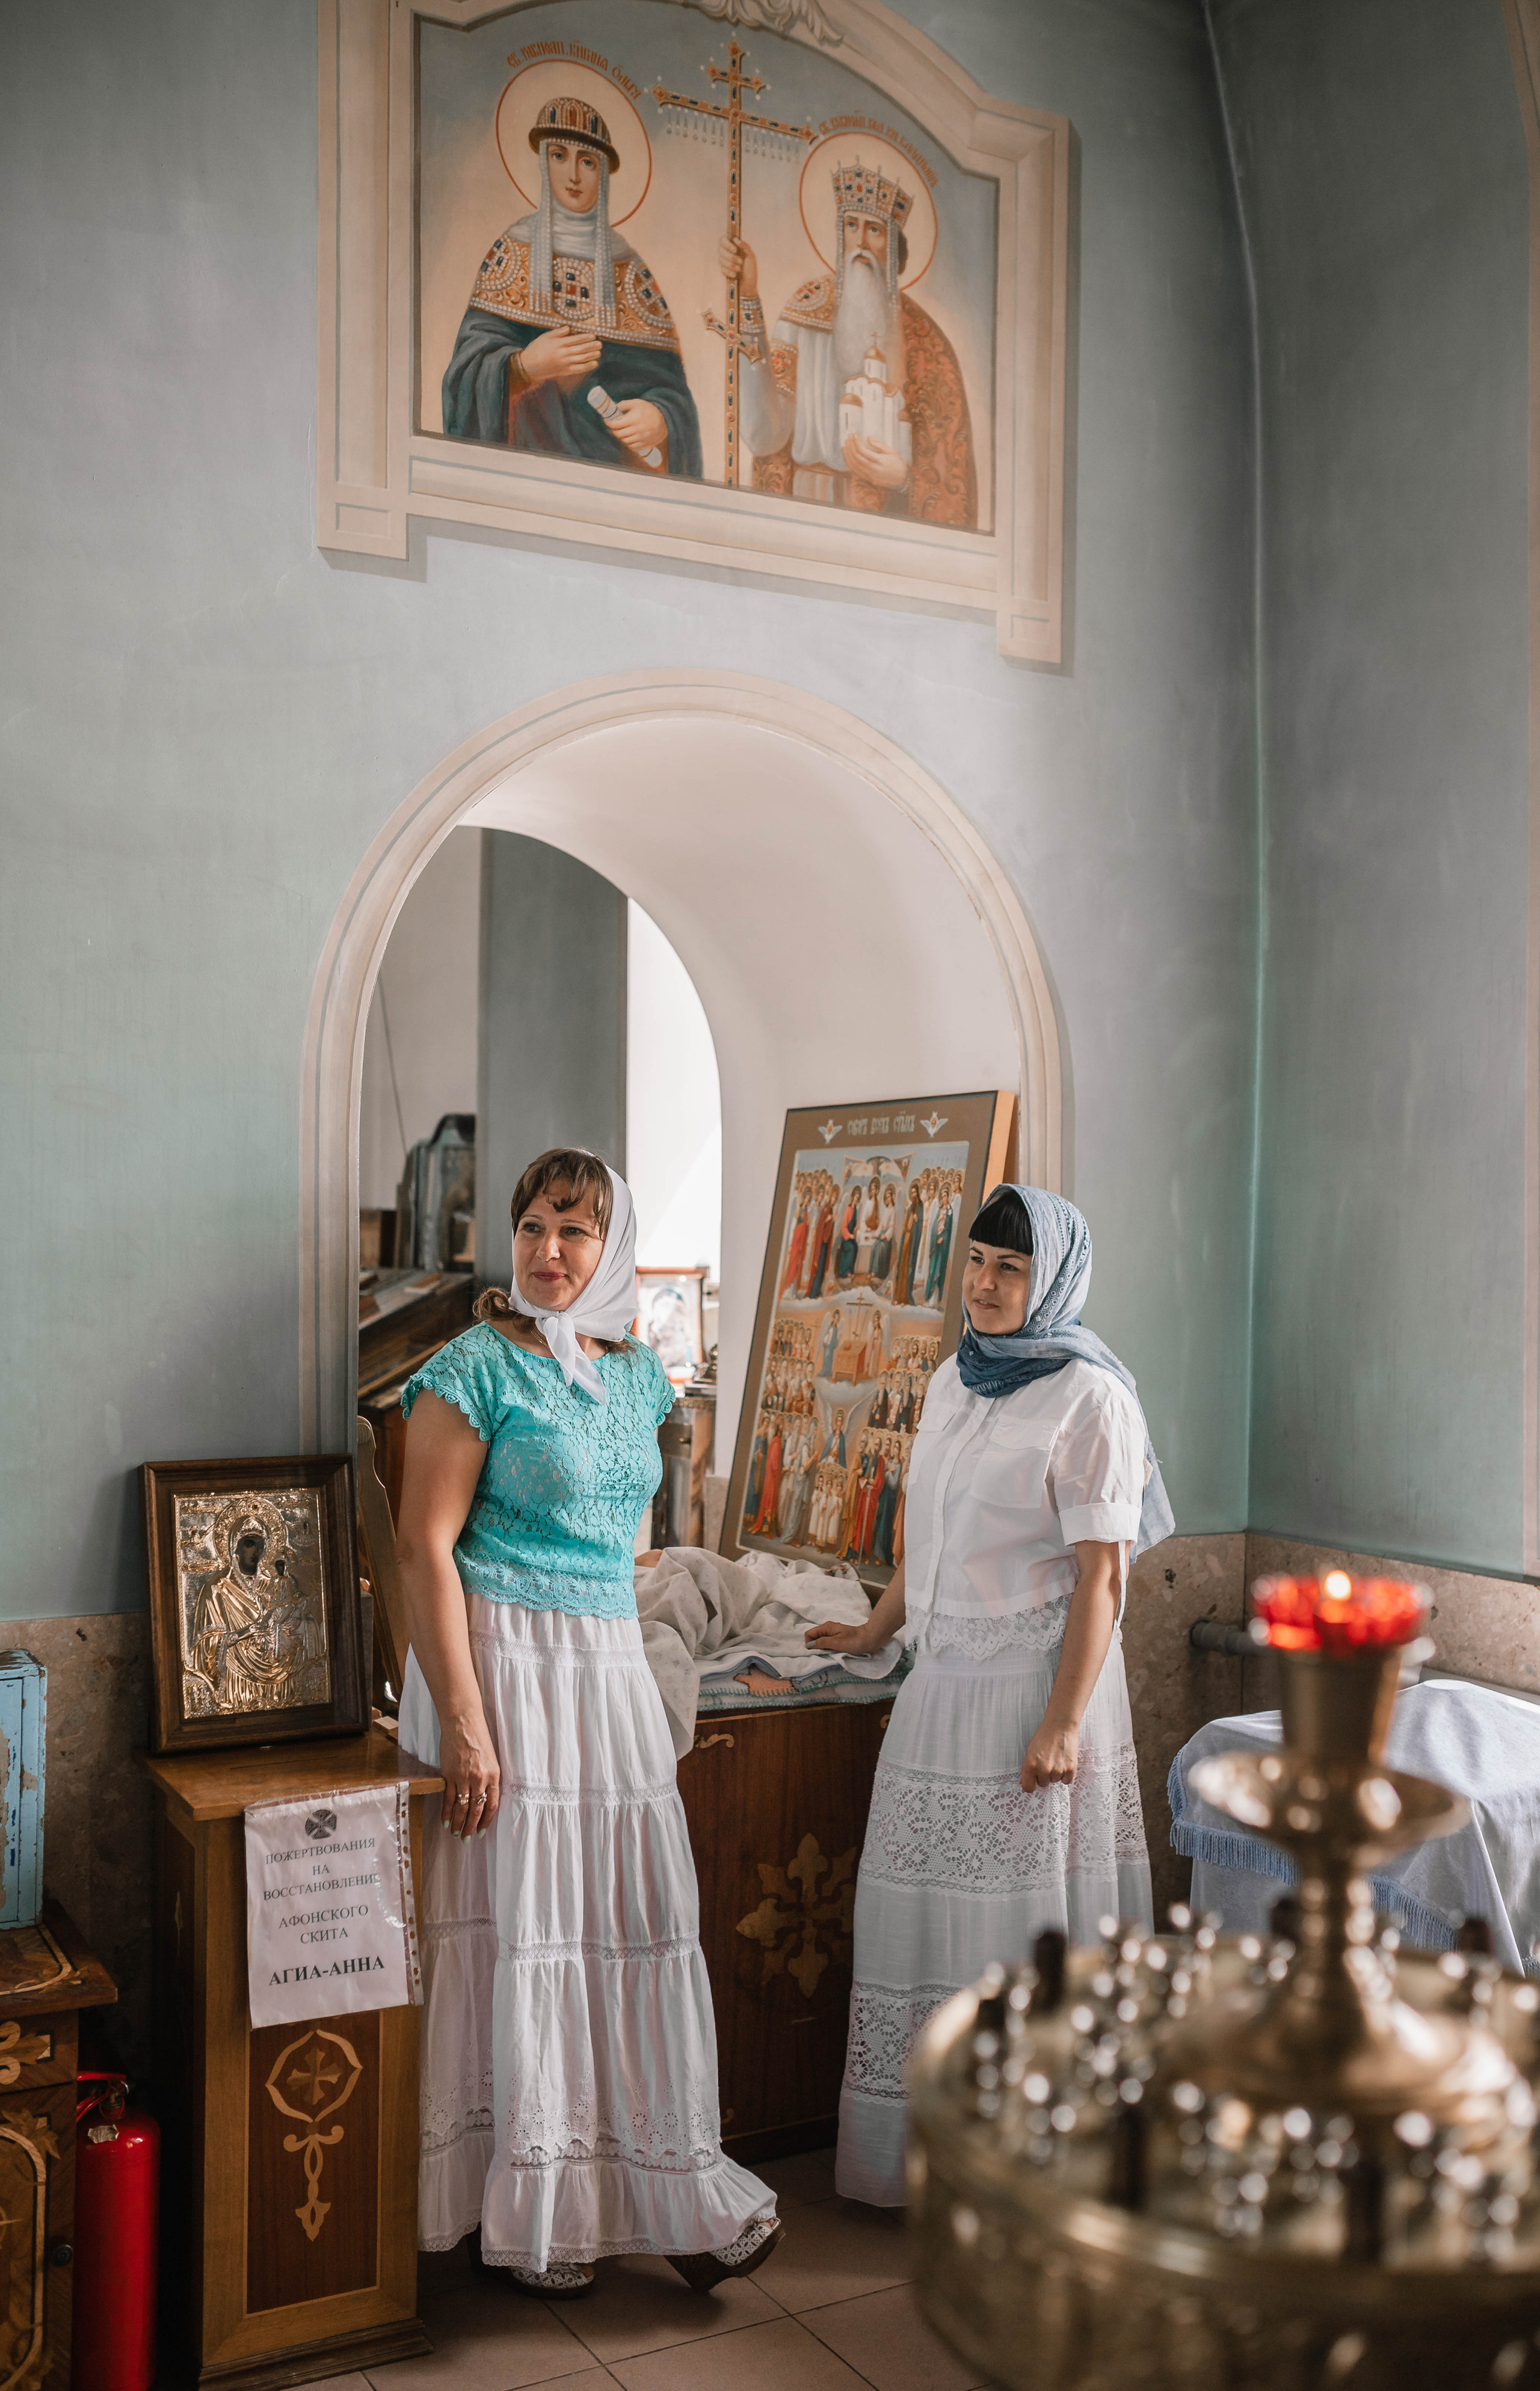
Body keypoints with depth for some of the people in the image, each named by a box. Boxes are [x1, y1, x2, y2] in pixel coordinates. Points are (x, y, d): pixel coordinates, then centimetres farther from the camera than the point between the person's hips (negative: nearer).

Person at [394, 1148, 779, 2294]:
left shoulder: (637, 1373, 11)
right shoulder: (480, 1364, -9)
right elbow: (426, 1544, -14)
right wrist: (464, 1723, -19)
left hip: (613, 1669, 6)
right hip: (504, 1665, -6)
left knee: (640, 1917, 8)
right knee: (519, 1922, 1)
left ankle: (668, 2194, 22)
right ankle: (532, 2214, 17)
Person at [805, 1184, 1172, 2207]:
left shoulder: (1089, 1397, -12)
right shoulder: (955, 1381, 10)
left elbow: (1101, 1575, -15)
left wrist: (1063, 1722, -19)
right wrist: (876, 1632, 29)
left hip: (1038, 1676, -7)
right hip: (947, 1679, 7)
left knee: (1025, 1914, 0)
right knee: (934, 1908, 11)